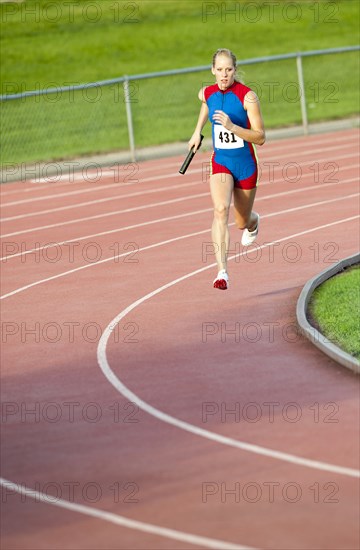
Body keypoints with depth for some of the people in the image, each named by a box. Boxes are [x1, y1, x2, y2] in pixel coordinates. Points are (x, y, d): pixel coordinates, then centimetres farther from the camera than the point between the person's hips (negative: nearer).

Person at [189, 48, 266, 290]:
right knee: (220, 210, -25)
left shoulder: (248, 96, -17)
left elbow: (260, 138, -19)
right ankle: (222, 272, -30)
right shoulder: (207, 93, -3)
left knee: (242, 222, 16)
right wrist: (198, 130, 23)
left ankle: (253, 222, 57)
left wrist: (232, 127, -31)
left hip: (245, 164, -2)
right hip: (220, 162, 2)